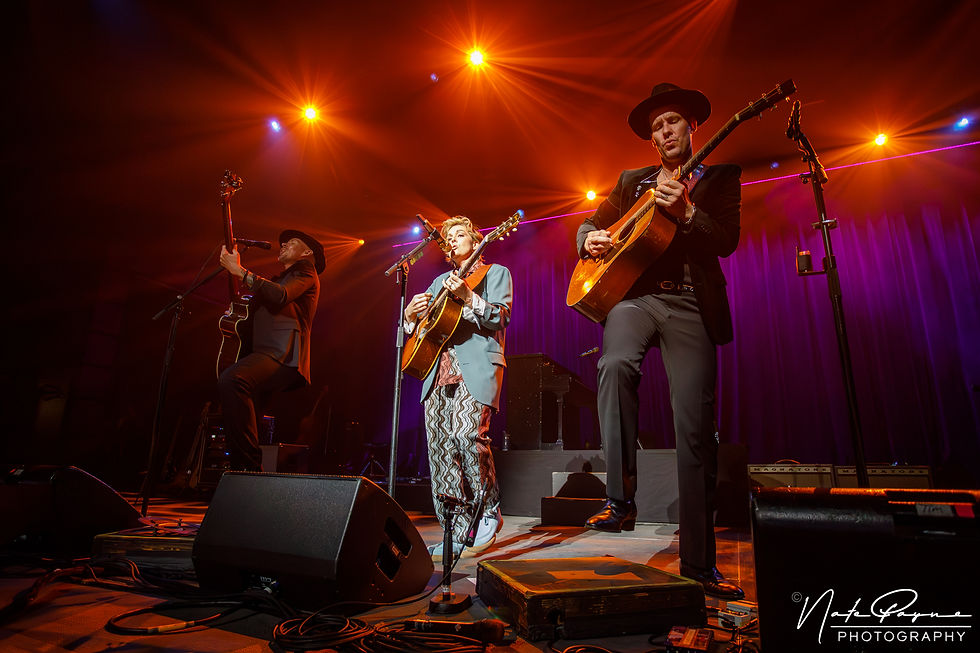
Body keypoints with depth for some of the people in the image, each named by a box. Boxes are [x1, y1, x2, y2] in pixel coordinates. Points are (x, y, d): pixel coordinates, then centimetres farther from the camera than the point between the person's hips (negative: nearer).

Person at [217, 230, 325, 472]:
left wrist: (239, 271, -10)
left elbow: (280, 296, -13)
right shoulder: (277, 280, 36)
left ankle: (250, 467, -31)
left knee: (231, 379, -33)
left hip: (284, 355, -9)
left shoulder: (305, 273, 9)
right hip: (265, 355, 9)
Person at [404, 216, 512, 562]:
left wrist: (468, 297, -15)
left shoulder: (495, 272, 13)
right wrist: (411, 314, 5)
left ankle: (489, 511, 0)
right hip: (439, 369, 6)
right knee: (441, 450, -2)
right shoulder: (440, 281, 28)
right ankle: (458, 535, 6)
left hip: (476, 366, -5)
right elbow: (421, 327, 26)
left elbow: (499, 318, -2)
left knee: (468, 433, -23)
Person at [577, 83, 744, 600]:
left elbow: (728, 240, 2)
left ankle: (698, 563, 4)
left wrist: (686, 212, -15)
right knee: (615, 363, -34)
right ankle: (621, 499, -21)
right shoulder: (632, 180, 24)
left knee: (695, 429, -8)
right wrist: (590, 239, -1)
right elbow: (592, 224, 23)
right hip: (635, 292, 2)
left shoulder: (719, 177, 16)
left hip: (692, 305, -1)